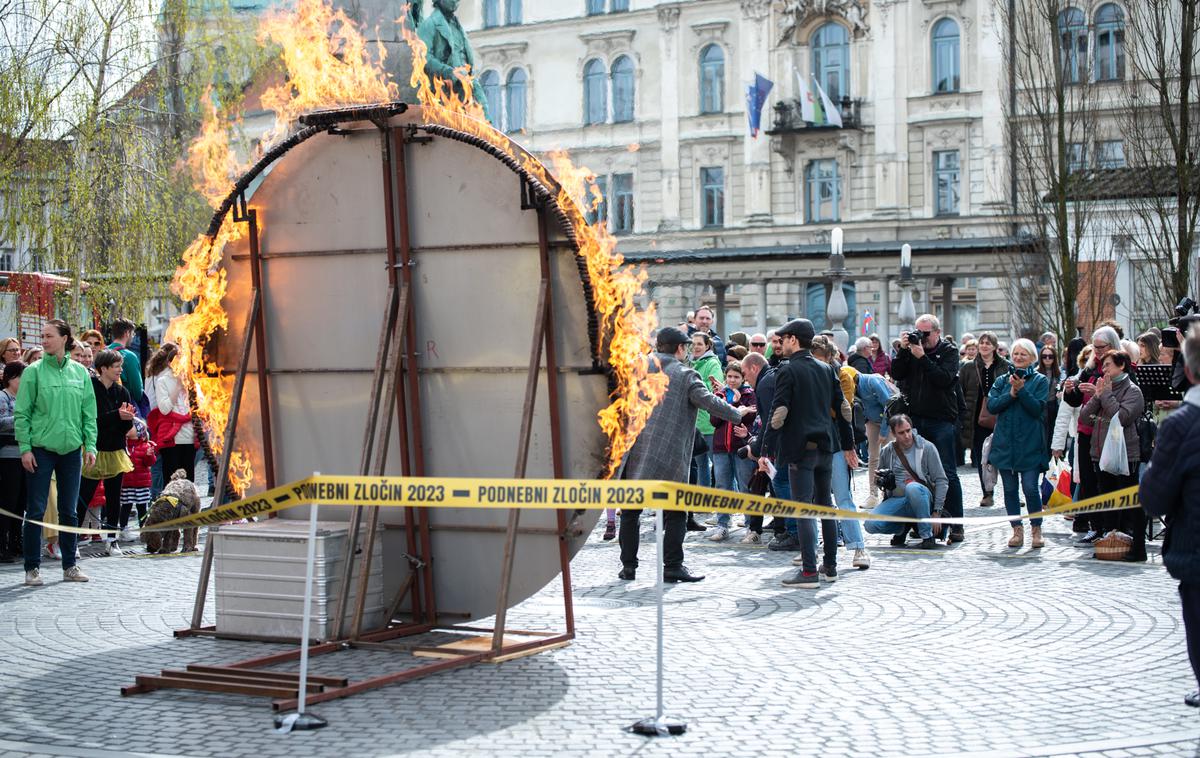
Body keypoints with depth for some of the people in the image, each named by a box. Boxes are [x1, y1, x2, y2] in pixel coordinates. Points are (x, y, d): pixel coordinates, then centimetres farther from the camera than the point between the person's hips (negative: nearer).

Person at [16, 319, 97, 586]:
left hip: (71, 449, 3)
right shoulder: (33, 372, -3)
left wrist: (90, 445, 0)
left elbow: (89, 413, 8)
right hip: (40, 449, -3)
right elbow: (22, 413, -3)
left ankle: (69, 565, 19)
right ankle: (33, 568, 7)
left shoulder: (80, 372, 6)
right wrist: (25, 448, -10)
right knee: (36, 511, -1)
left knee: (69, 511, 10)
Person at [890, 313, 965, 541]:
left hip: (942, 421, -4)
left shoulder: (949, 351, -1)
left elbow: (944, 379, -16)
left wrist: (922, 357, -18)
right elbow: (896, 374, 2)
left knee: (947, 473, -3)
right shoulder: (913, 348, 10)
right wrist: (903, 350, -8)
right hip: (915, 418, 4)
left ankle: (956, 525, -1)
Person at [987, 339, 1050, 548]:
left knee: (1031, 488, -8)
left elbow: (1038, 409, -9)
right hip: (1005, 443, 3)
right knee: (1010, 489, 6)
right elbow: (992, 405, -1)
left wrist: (1022, 390, -17)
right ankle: (1017, 530, 15)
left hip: (1030, 444, -3)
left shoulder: (1040, 381, 3)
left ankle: (1036, 530, 6)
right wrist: (1011, 393, -13)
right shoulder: (1002, 381, 12)